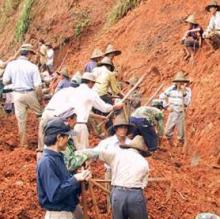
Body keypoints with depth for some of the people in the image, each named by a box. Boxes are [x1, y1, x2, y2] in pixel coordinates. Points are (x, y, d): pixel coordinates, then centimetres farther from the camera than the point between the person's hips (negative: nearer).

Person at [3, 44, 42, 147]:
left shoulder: (11, 65, -6)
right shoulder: (32, 66, -12)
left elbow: (5, 81, -1)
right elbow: (37, 86, -13)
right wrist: (39, 97, 1)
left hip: (17, 94, 2)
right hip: (30, 93, -2)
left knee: (21, 119, 12)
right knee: (41, 115, 19)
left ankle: (23, 143, 19)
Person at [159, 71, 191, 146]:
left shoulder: (187, 90, -7)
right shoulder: (171, 89, -3)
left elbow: (187, 103, -17)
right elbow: (162, 96, 6)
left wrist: (183, 92, -25)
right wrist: (166, 106, 0)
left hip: (181, 114, -1)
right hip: (172, 112, 1)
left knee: (181, 132, 4)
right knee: (168, 131, 1)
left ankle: (181, 144, 26)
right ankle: (170, 140, 29)